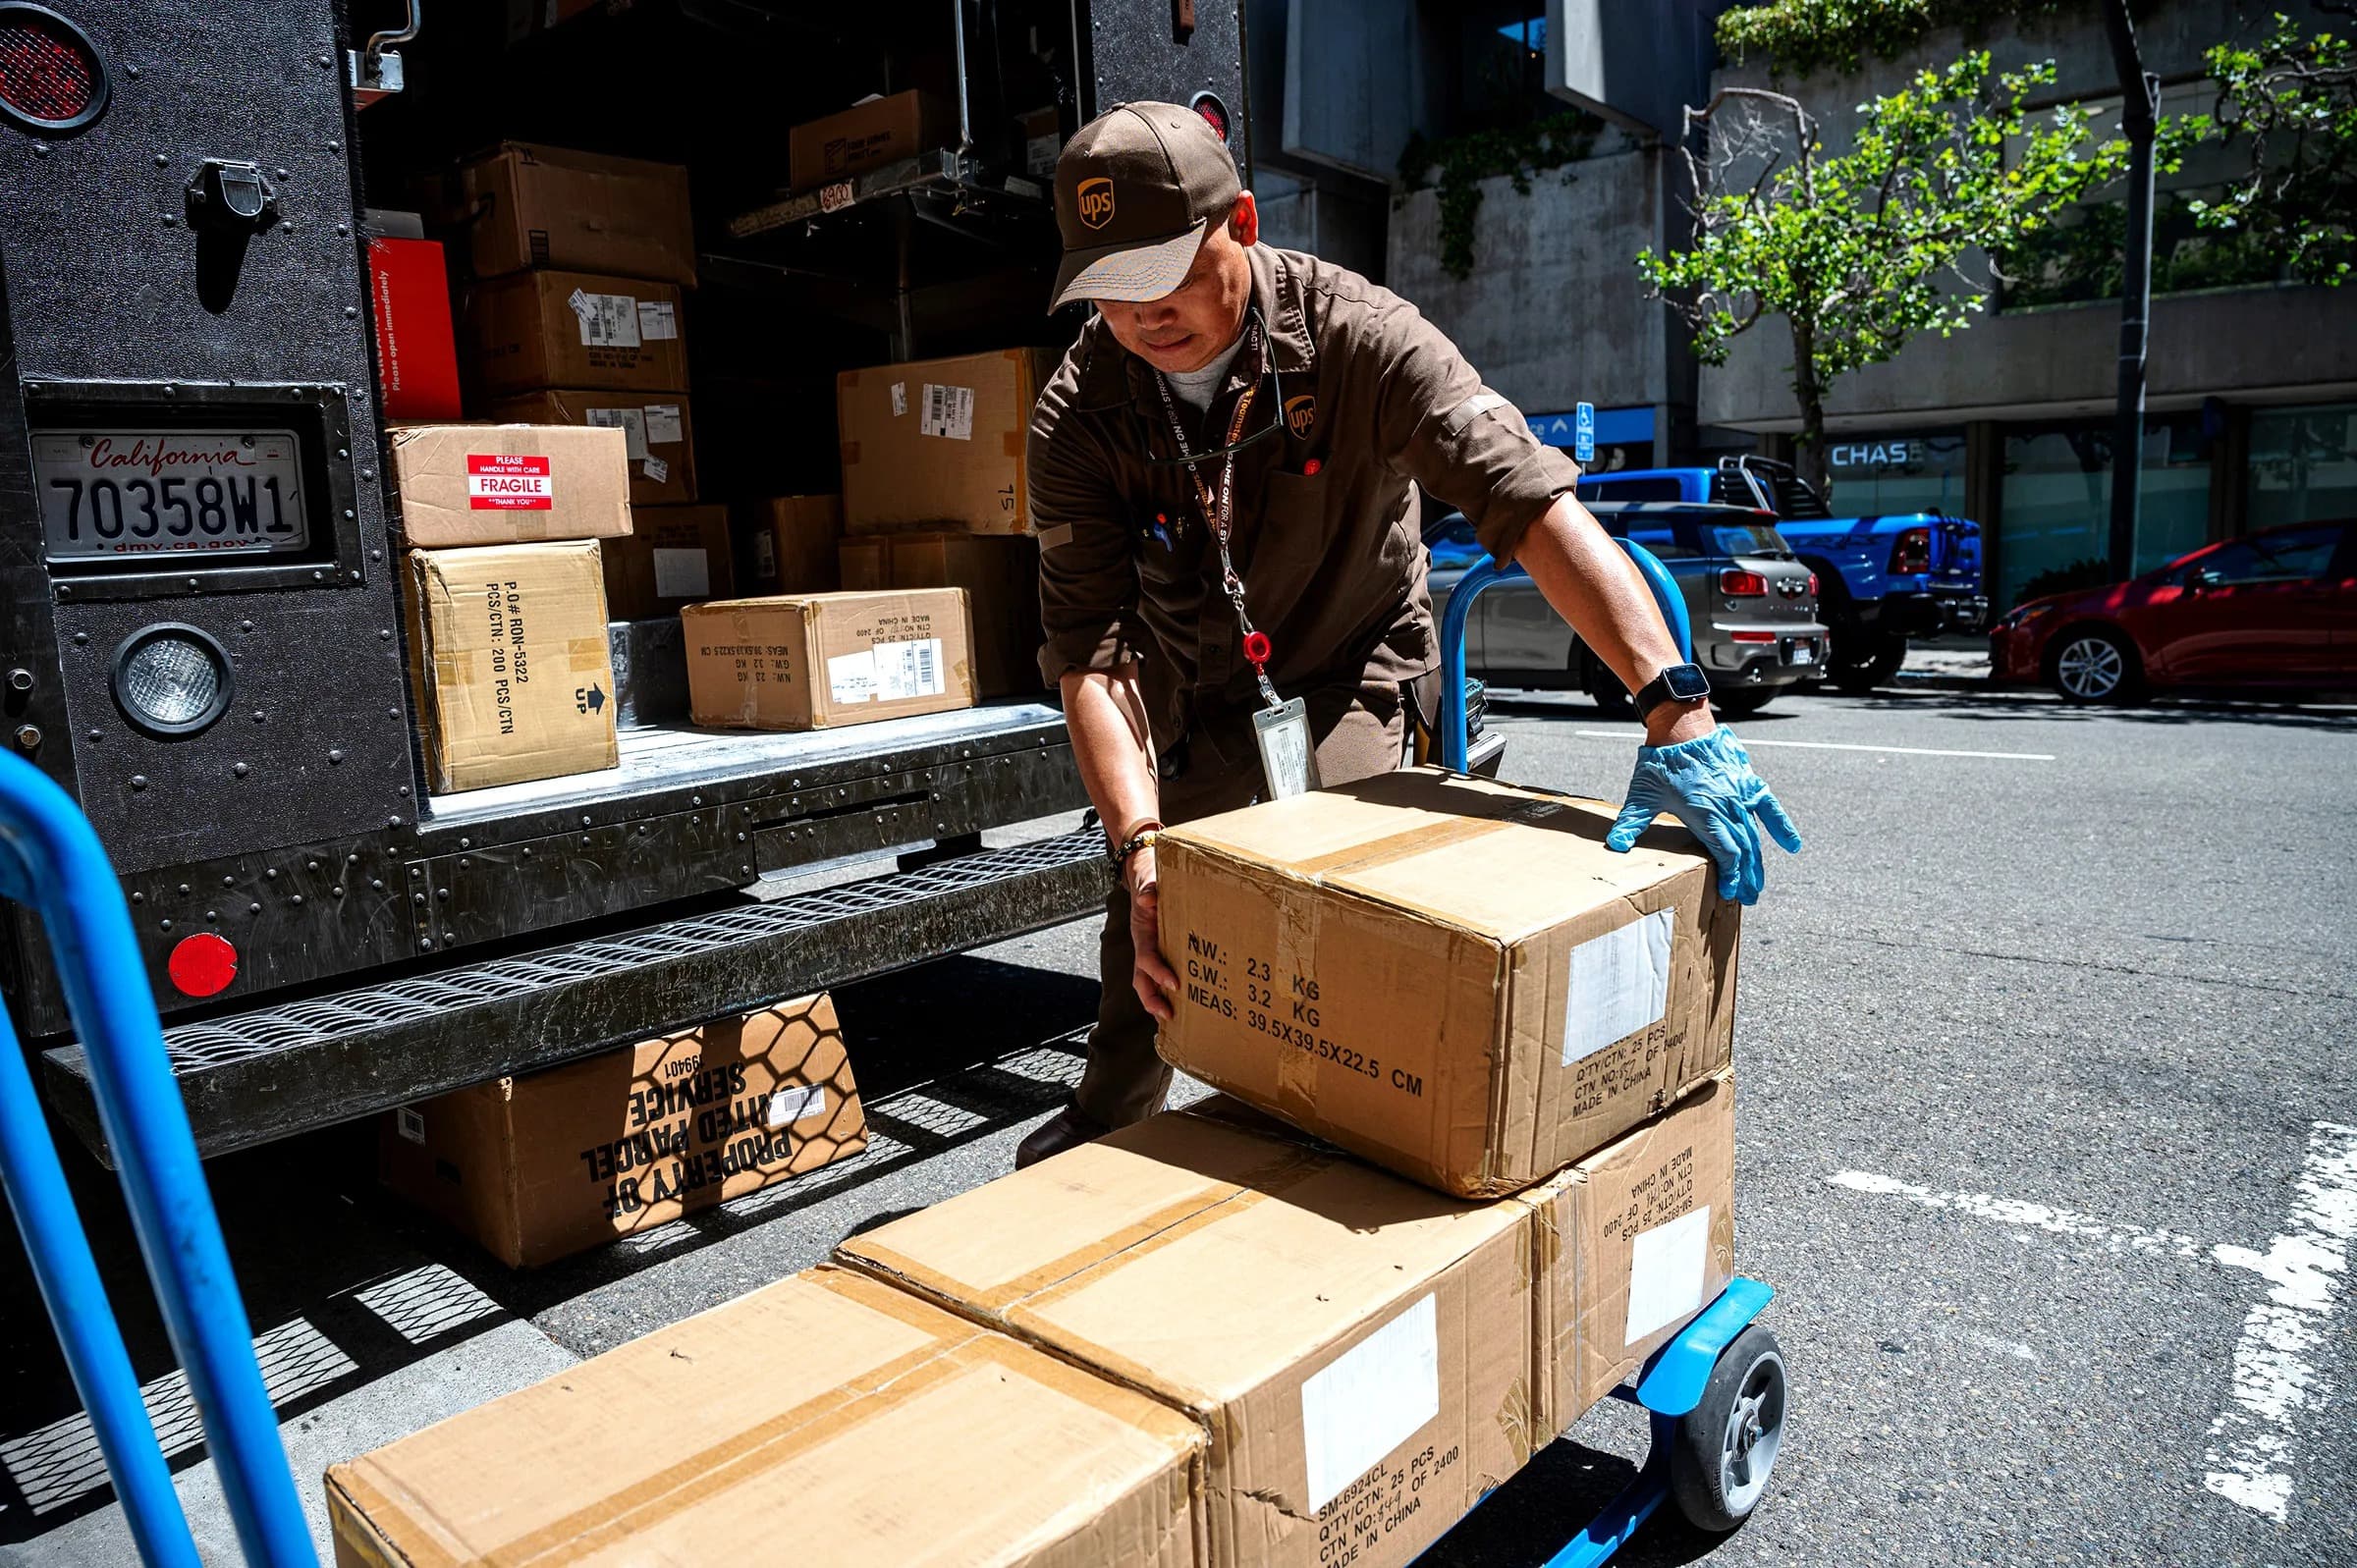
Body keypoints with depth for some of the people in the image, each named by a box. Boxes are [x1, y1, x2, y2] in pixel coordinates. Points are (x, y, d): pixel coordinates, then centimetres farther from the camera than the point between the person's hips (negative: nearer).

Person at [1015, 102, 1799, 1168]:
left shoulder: (1354, 335, -27)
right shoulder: (1079, 417, -20)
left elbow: (1531, 500, -37)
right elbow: (1090, 650, -27)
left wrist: (1677, 710, -49)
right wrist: (1141, 848, -41)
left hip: (1348, 669, -2)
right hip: (1188, 689, 3)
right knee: (1149, 922, 10)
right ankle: (1106, 1122, 39)